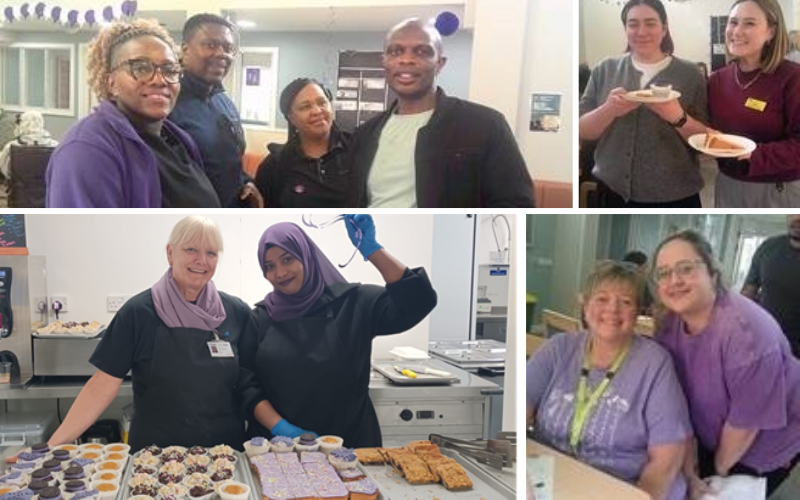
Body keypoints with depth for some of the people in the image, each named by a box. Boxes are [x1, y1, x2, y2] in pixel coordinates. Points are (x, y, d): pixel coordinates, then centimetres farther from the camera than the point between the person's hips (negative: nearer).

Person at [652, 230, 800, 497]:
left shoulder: (746, 331, -35)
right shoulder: (669, 325, -14)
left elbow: (746, 420, -27)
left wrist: (720, 468, -11)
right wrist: (688, 468, -12)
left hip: (768, 442, -5)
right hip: (716, 436, 5)